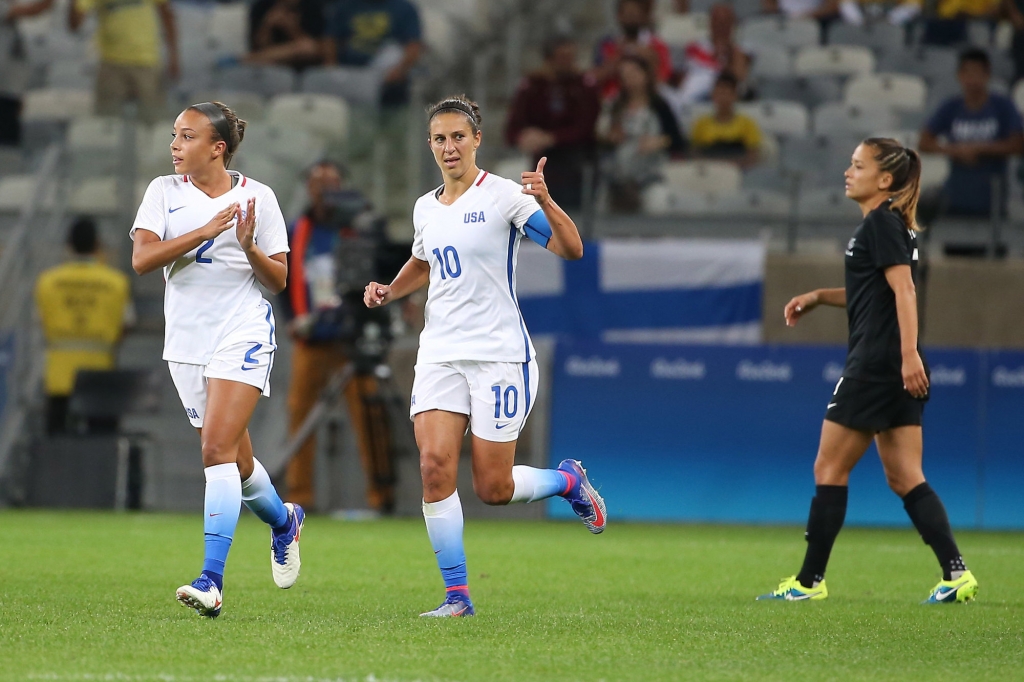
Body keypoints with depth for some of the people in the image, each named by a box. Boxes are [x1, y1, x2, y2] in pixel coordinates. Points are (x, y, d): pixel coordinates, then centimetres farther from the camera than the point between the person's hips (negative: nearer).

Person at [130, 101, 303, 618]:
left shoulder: (257, 197, -2)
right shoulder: (164, 191, 3)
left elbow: (277, 280, 2)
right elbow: (141, 259, -10)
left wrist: (249, 246, -17)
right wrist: (204, 232, -19)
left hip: (242, 333, -4)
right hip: (186, 339, 4)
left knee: (218, 447, -18)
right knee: (234, 460, 12)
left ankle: (211, 581, -23)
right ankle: (284, 520, 44)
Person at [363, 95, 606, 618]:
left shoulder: (503, 195, -7)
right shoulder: (425, 208, 12)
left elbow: (571, 249, -14)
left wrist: (546, 202, -30)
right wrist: (389, 291, 13)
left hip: (499, 353, -5)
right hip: (440, 354, 5)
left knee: (493, 488, -4)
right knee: (435, 464, -14)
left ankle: (568, 480, 28)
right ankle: (456, 596, -8)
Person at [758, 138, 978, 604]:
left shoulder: (881, 223, -11)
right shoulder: (886, 224, 19)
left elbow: (903, 290, -20)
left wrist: (908, 353, -27)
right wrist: (819, 296, 22)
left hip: (876, 367, -10)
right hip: (896, 372, 10)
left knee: (829, 469, -1)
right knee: (905, 478, 6)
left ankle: (810, 581, 4)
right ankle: (956, 573, -4)